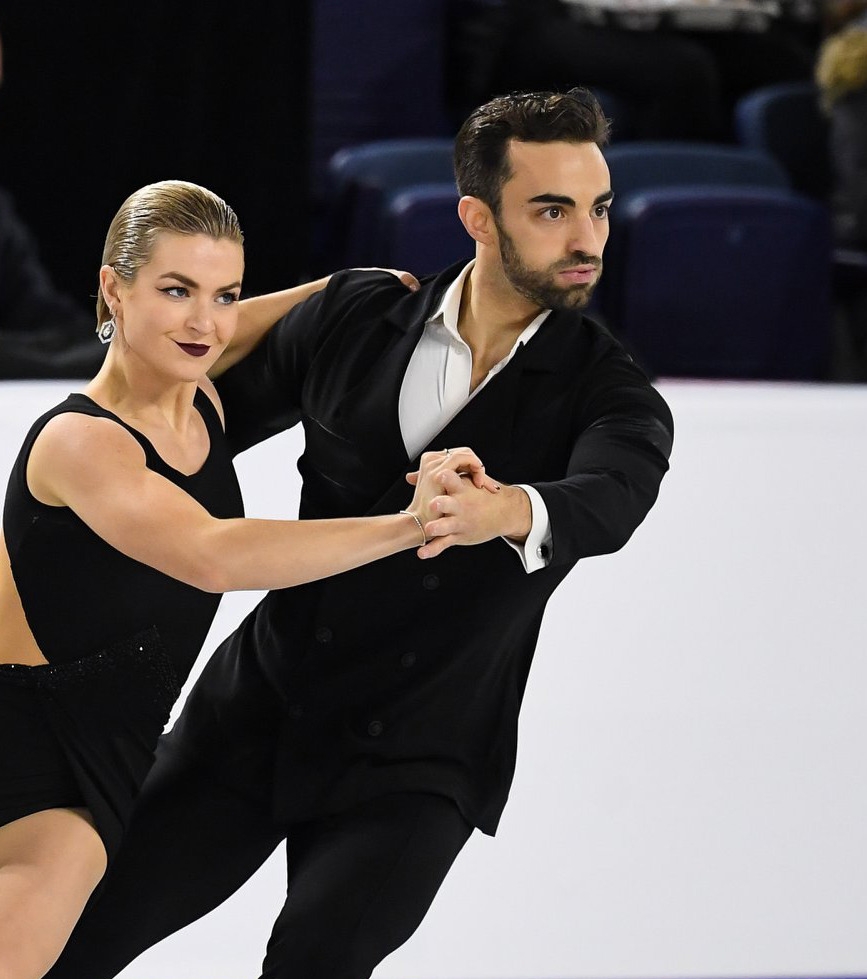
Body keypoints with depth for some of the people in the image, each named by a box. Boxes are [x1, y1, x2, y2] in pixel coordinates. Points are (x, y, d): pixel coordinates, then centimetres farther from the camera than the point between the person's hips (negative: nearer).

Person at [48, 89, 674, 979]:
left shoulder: (611, 398, -9)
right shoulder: (355, 319, -1)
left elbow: (608, 505, -31)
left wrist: (512, 511, -53)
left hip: (413, 769, -3)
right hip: (255, 713, 3)